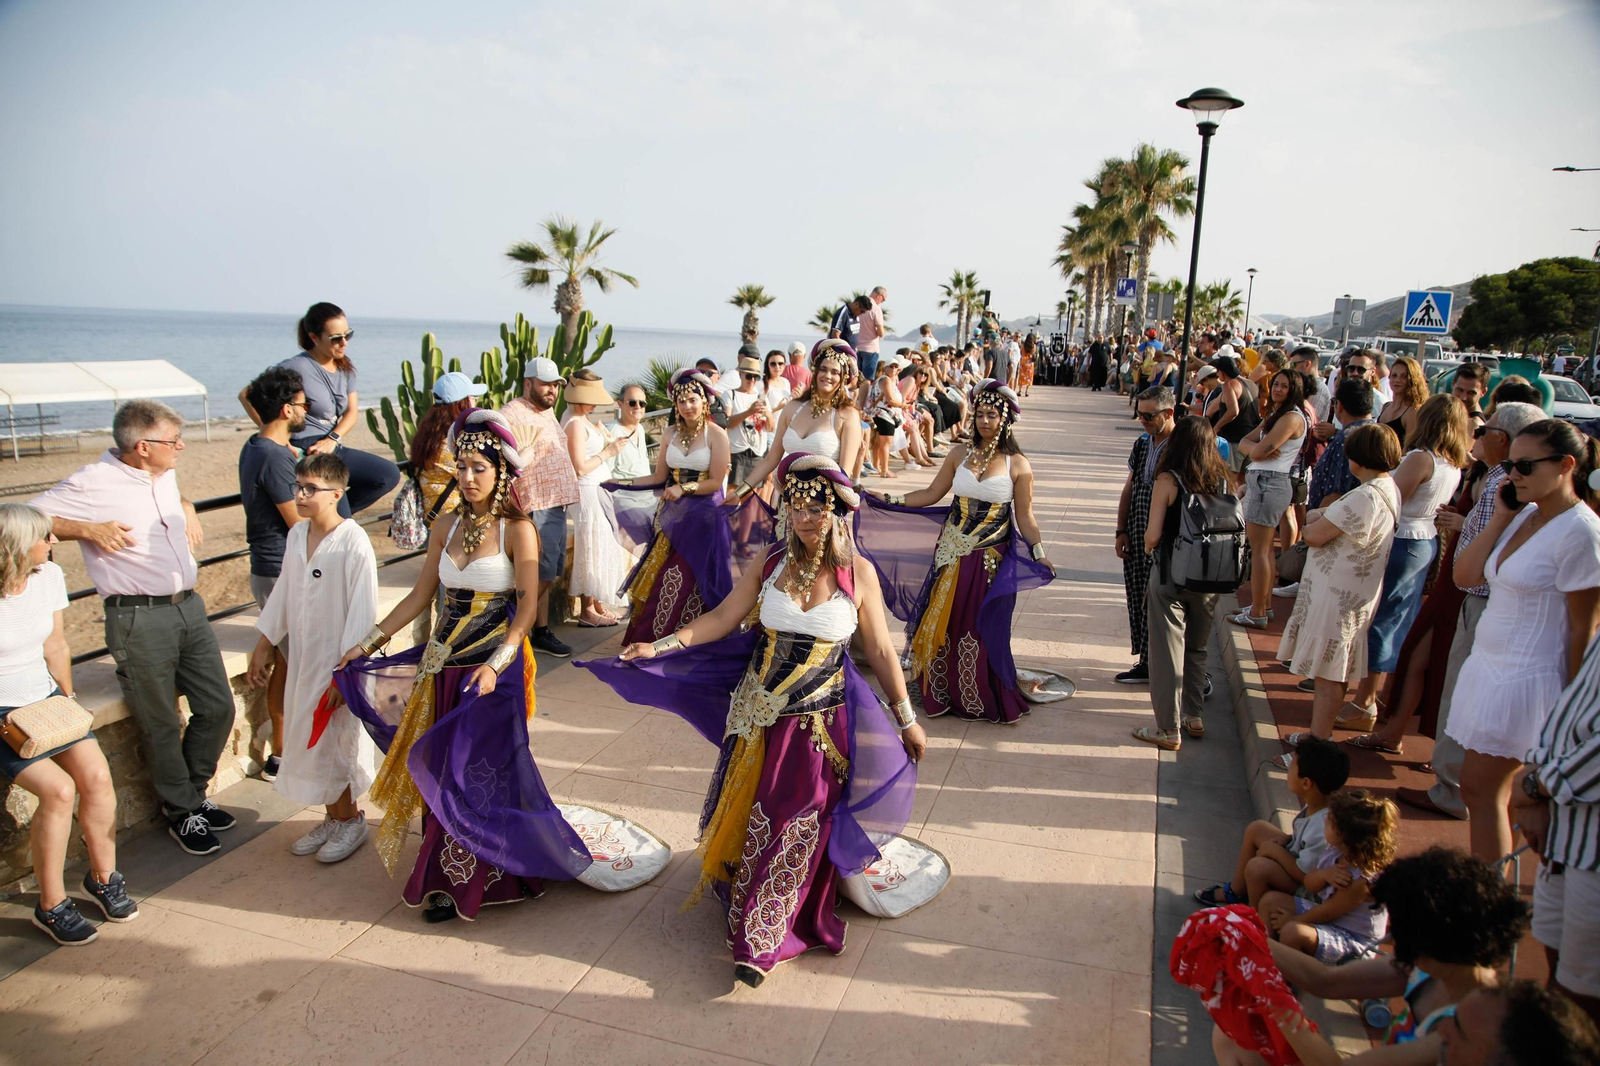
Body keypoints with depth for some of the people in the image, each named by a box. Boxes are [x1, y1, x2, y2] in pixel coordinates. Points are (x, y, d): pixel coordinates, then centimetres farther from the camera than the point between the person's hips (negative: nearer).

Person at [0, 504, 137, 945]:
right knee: (58, 789, -22)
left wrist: (68, 701, 6)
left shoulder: (49, 576, 0)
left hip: (46, 699, 5)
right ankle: (51, 905, -4)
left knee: (96, 774, -15)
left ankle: (103, 875, 7)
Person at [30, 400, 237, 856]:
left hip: (189, 607, 7)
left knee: (218, 707, 11)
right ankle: (182, 813, 24)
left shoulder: (165, 474, 10)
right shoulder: (93, 484, -12)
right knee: (163, 726, 5)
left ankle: (192, 793, 32)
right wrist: (90, 530, -18)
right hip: (139, 619, -7)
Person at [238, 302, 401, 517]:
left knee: (389, 474, -3)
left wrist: (332, 439, -10)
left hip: (333, 448, 8)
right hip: (304, 453, -7)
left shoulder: (344, 366, 9)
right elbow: (246, 395, -14)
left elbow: (352, 411, 9)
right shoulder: (298, 367, -13)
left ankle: (334, 512, 5)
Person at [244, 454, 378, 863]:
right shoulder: (297, 534, 4)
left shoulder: (353, 542, -19)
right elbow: (283, 593, 14)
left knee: (336, 740, 4)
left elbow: (362, 609, -19)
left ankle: (350, 820, 24)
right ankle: (333, 818, 31)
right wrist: (264, 644, 17)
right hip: (303, 656, 7)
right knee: (308, 738, 14)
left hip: (339, 660, -7)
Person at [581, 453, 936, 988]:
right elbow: (723, 618, 1)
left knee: (794, 826, 3)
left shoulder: (858, 572, -8)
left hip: (819, 722, -2)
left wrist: (907, 719, 2)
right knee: (749, 814, 12)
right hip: (758, 716, 2)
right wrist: (659, 646, -8)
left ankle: (761, 941, 17)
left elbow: (880, 651, -1)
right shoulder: (770, 563, -3)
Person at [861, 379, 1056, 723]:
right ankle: (942, 693, 23)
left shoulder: (1018, 465, -4)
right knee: (942, 624, 7)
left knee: (980, 630, 2)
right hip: (951, 554, 3)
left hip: (991, 560, -3)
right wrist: (889, 500, 0)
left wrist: (1039, 553, -13)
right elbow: (930, 495, 7)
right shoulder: (960, 454, 4)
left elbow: (1024, 517, -2)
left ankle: (981, 700, 21)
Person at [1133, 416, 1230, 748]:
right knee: (1197, 648, 21)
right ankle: (1194, 716, 32)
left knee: (1167, 651, 5)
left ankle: (1169, 729, 11)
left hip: (1171, 575, -5)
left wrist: (1148, 548, 4)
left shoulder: (1168, 480, -14)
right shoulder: (1222, 480, -1)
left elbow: (1153, 534, -17)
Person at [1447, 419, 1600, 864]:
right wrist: (1500, 517, -1)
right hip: (1487, 666, 8)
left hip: (1527, 680, -8)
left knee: (1479, 789, 0)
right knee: (1491, 790, 14)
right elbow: (1465, 574, 4)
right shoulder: (1524, 516, 7)